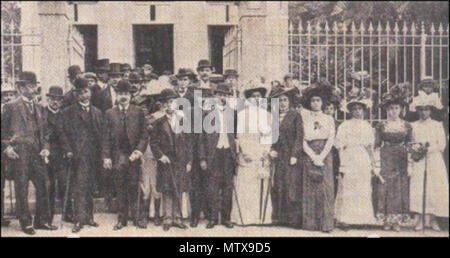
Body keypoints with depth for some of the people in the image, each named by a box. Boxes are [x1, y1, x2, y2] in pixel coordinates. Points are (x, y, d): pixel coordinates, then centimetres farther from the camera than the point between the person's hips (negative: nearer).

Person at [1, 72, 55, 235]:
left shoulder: (38, 108, 18)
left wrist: (45, 147, 6)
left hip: (36, 153, 5)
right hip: (19, 154, -5)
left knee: (43, 185, 2)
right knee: (21, 188, -1)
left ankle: (42, 220, 13)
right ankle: (26, 223, 8)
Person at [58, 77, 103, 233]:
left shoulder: (97, 112, 15)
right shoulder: (68, 112, 4)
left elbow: (101, 133, 15)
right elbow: (63, 132, -1)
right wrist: (68, 150, -11)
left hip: (93, 155, 4)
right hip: (78, 155, -4)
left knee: (90, 187, 10)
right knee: (79, 187, -9)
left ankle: (88, 216, 18)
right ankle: (79, 219, -8)